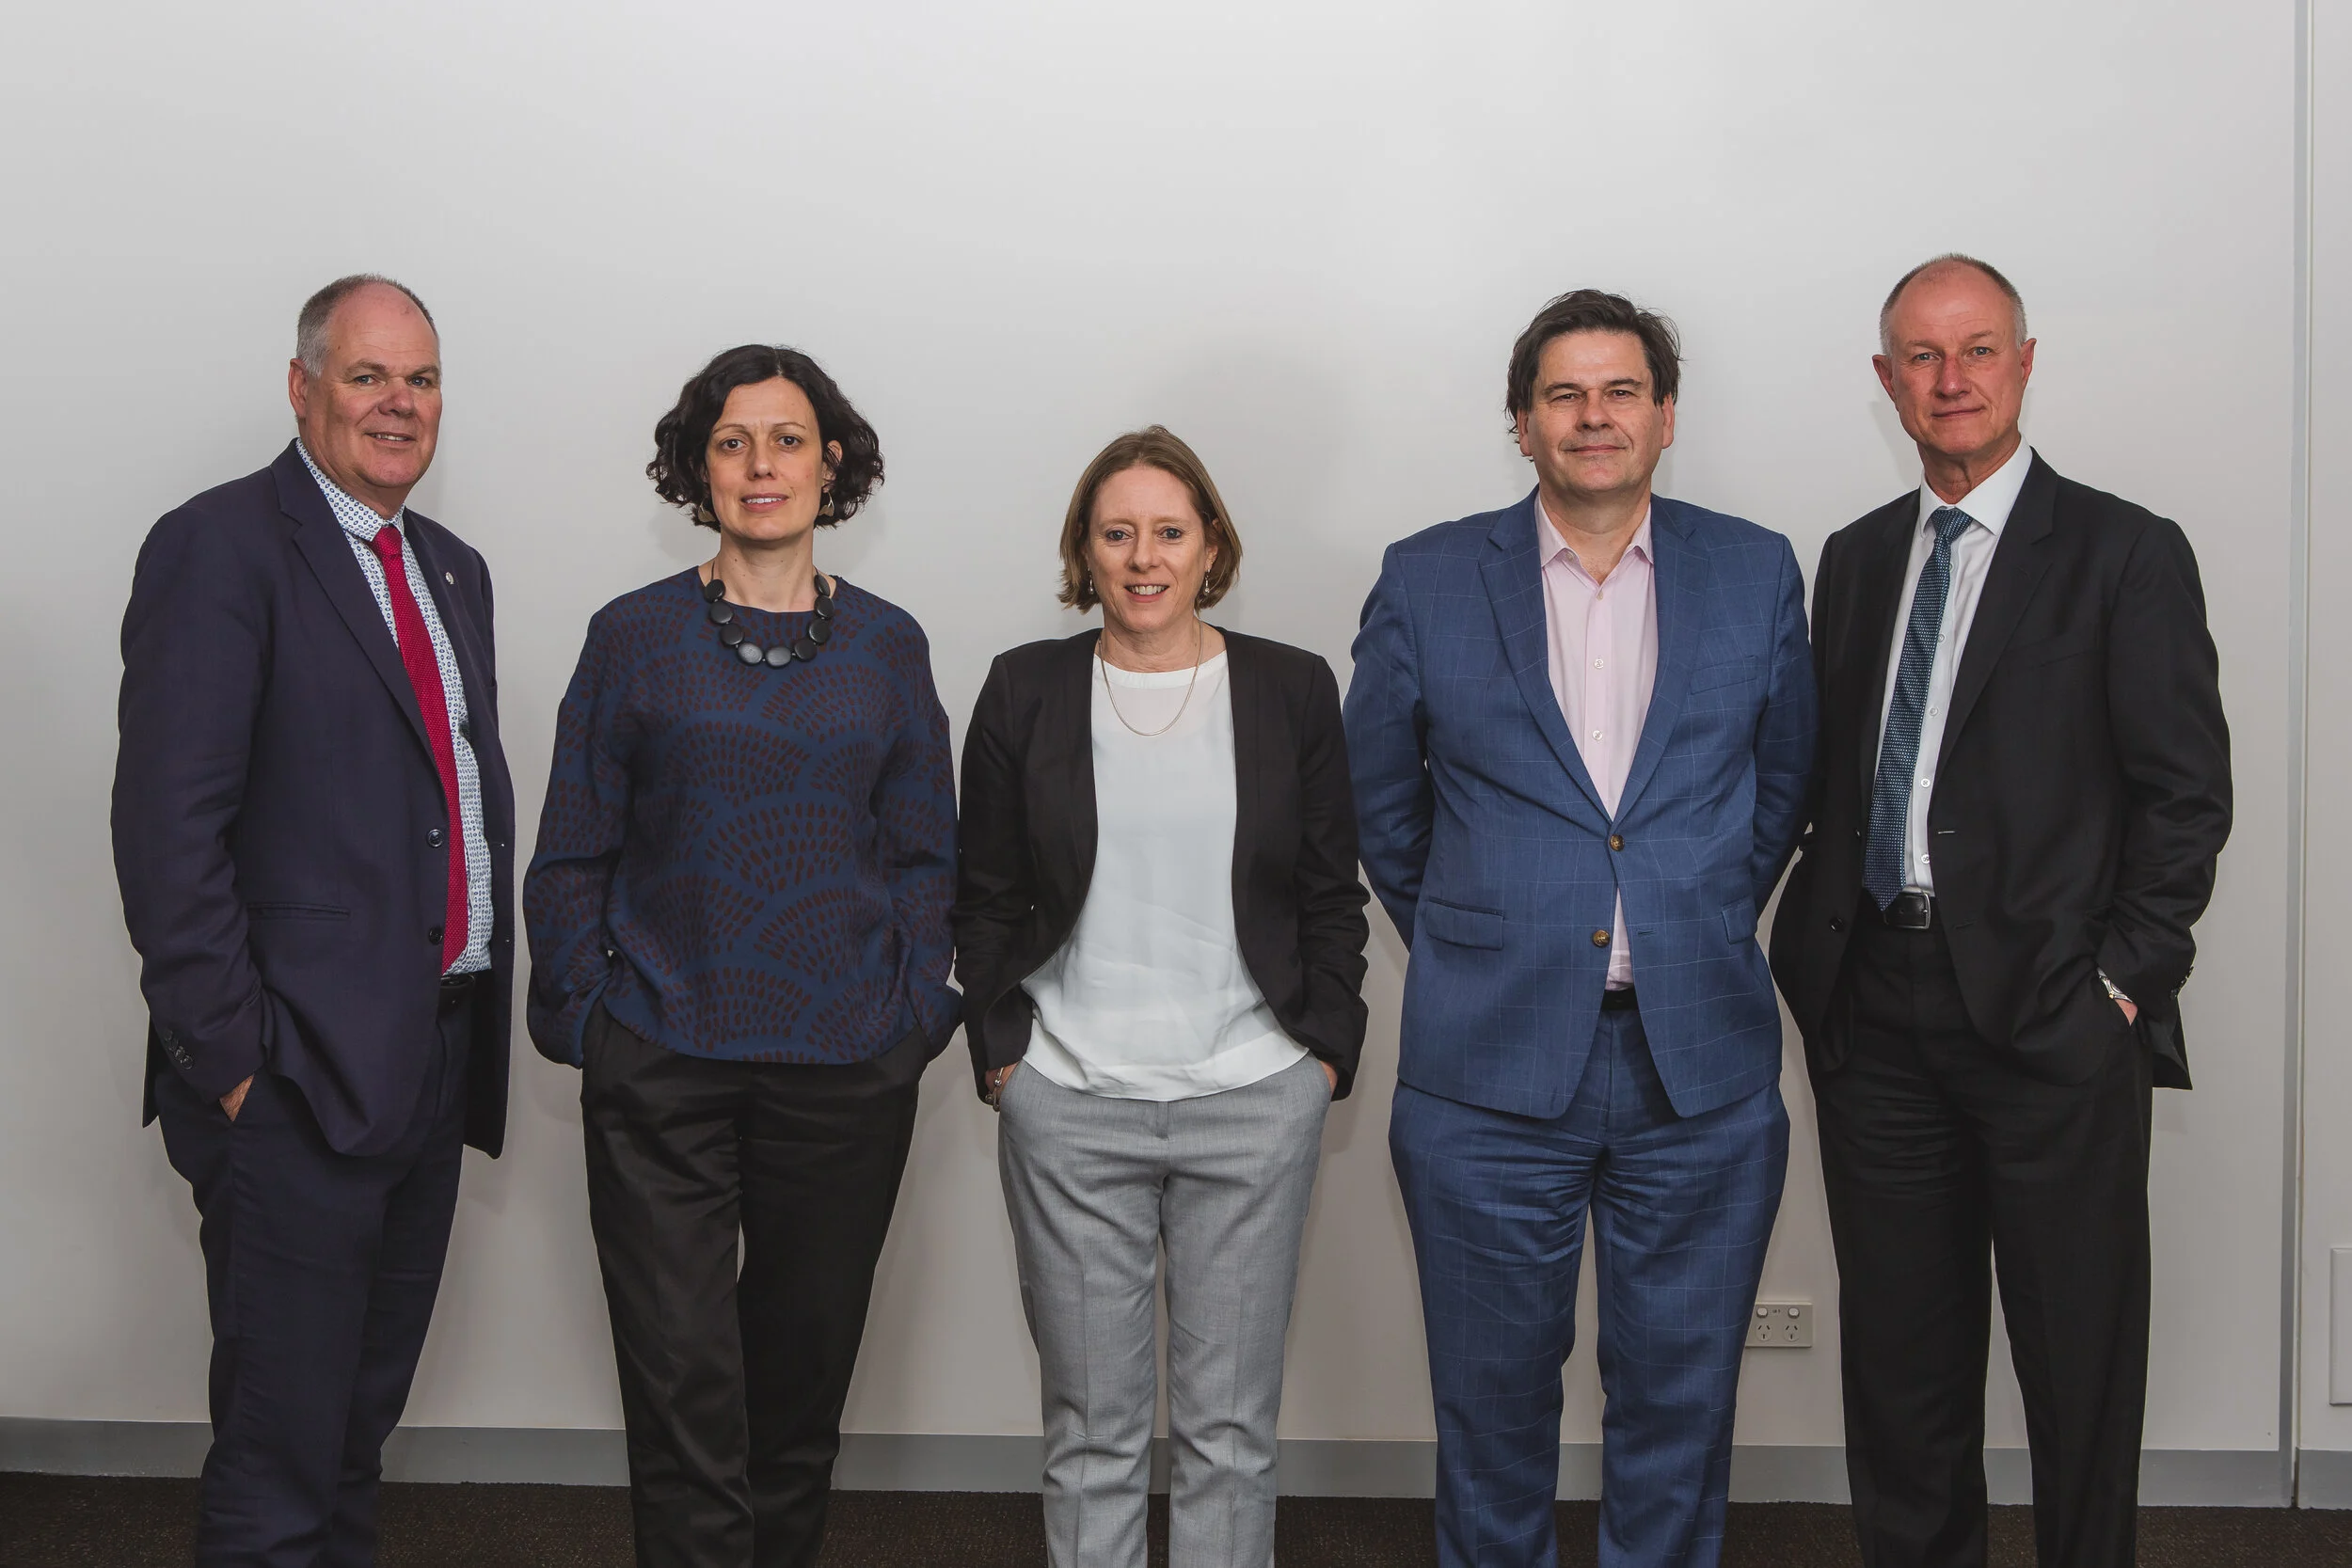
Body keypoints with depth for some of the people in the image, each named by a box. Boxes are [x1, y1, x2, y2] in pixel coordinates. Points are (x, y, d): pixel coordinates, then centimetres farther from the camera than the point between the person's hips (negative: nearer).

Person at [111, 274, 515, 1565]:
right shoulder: (220, 548, -9)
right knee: (280, 1450, -1)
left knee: (364, 1415, 18)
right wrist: (227, 1055, -18)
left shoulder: (453, 570, 16)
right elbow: (168, 826, -15)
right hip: (301, 1073, -8)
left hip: (438, 1059, 8)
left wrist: (485, 1001, 12)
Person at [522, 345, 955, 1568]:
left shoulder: (886, 646, 7)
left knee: (805, 1364, 12)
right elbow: (572, 856, 6)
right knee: (682, 1378, -4)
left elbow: (927, 857, 11)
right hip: (661, 1067, -1)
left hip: (844, 1066, 2)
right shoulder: (633, 636, 3)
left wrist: (916, 1014, 1)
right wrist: (580, 1019, -2)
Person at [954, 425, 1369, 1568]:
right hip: (1069, 1106, 0)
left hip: (1254, 1101, 0)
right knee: (1091, 1425, 7)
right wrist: (1000, 1052, 0)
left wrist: (1326, 1053, 0)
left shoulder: (1292, 690, 4)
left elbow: (1333, 897, 7)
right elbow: (985, 900, 8)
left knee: (1229, 1427, 6)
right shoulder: (1026, 690, 4)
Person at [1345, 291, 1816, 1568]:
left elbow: (1785, 781, 15)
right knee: (1493, 1395, 10)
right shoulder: (1428, 582, 1)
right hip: (1489, 1066, -1)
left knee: (1680, 1393, 10)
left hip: (1700, 1066, 1)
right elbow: (1377, 797, 10)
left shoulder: (1756, 574, 4)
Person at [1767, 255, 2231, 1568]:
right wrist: (1815, 953, 4)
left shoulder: (2126, 554, -2)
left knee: (2080, 1354, 5)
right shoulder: (1856, 559, 13)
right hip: (1878, 1007, 5)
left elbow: (2187, 792, -5)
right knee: (1898, 1348, 13)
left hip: (2053, 1018, -4)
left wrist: (2126, 980, -10)